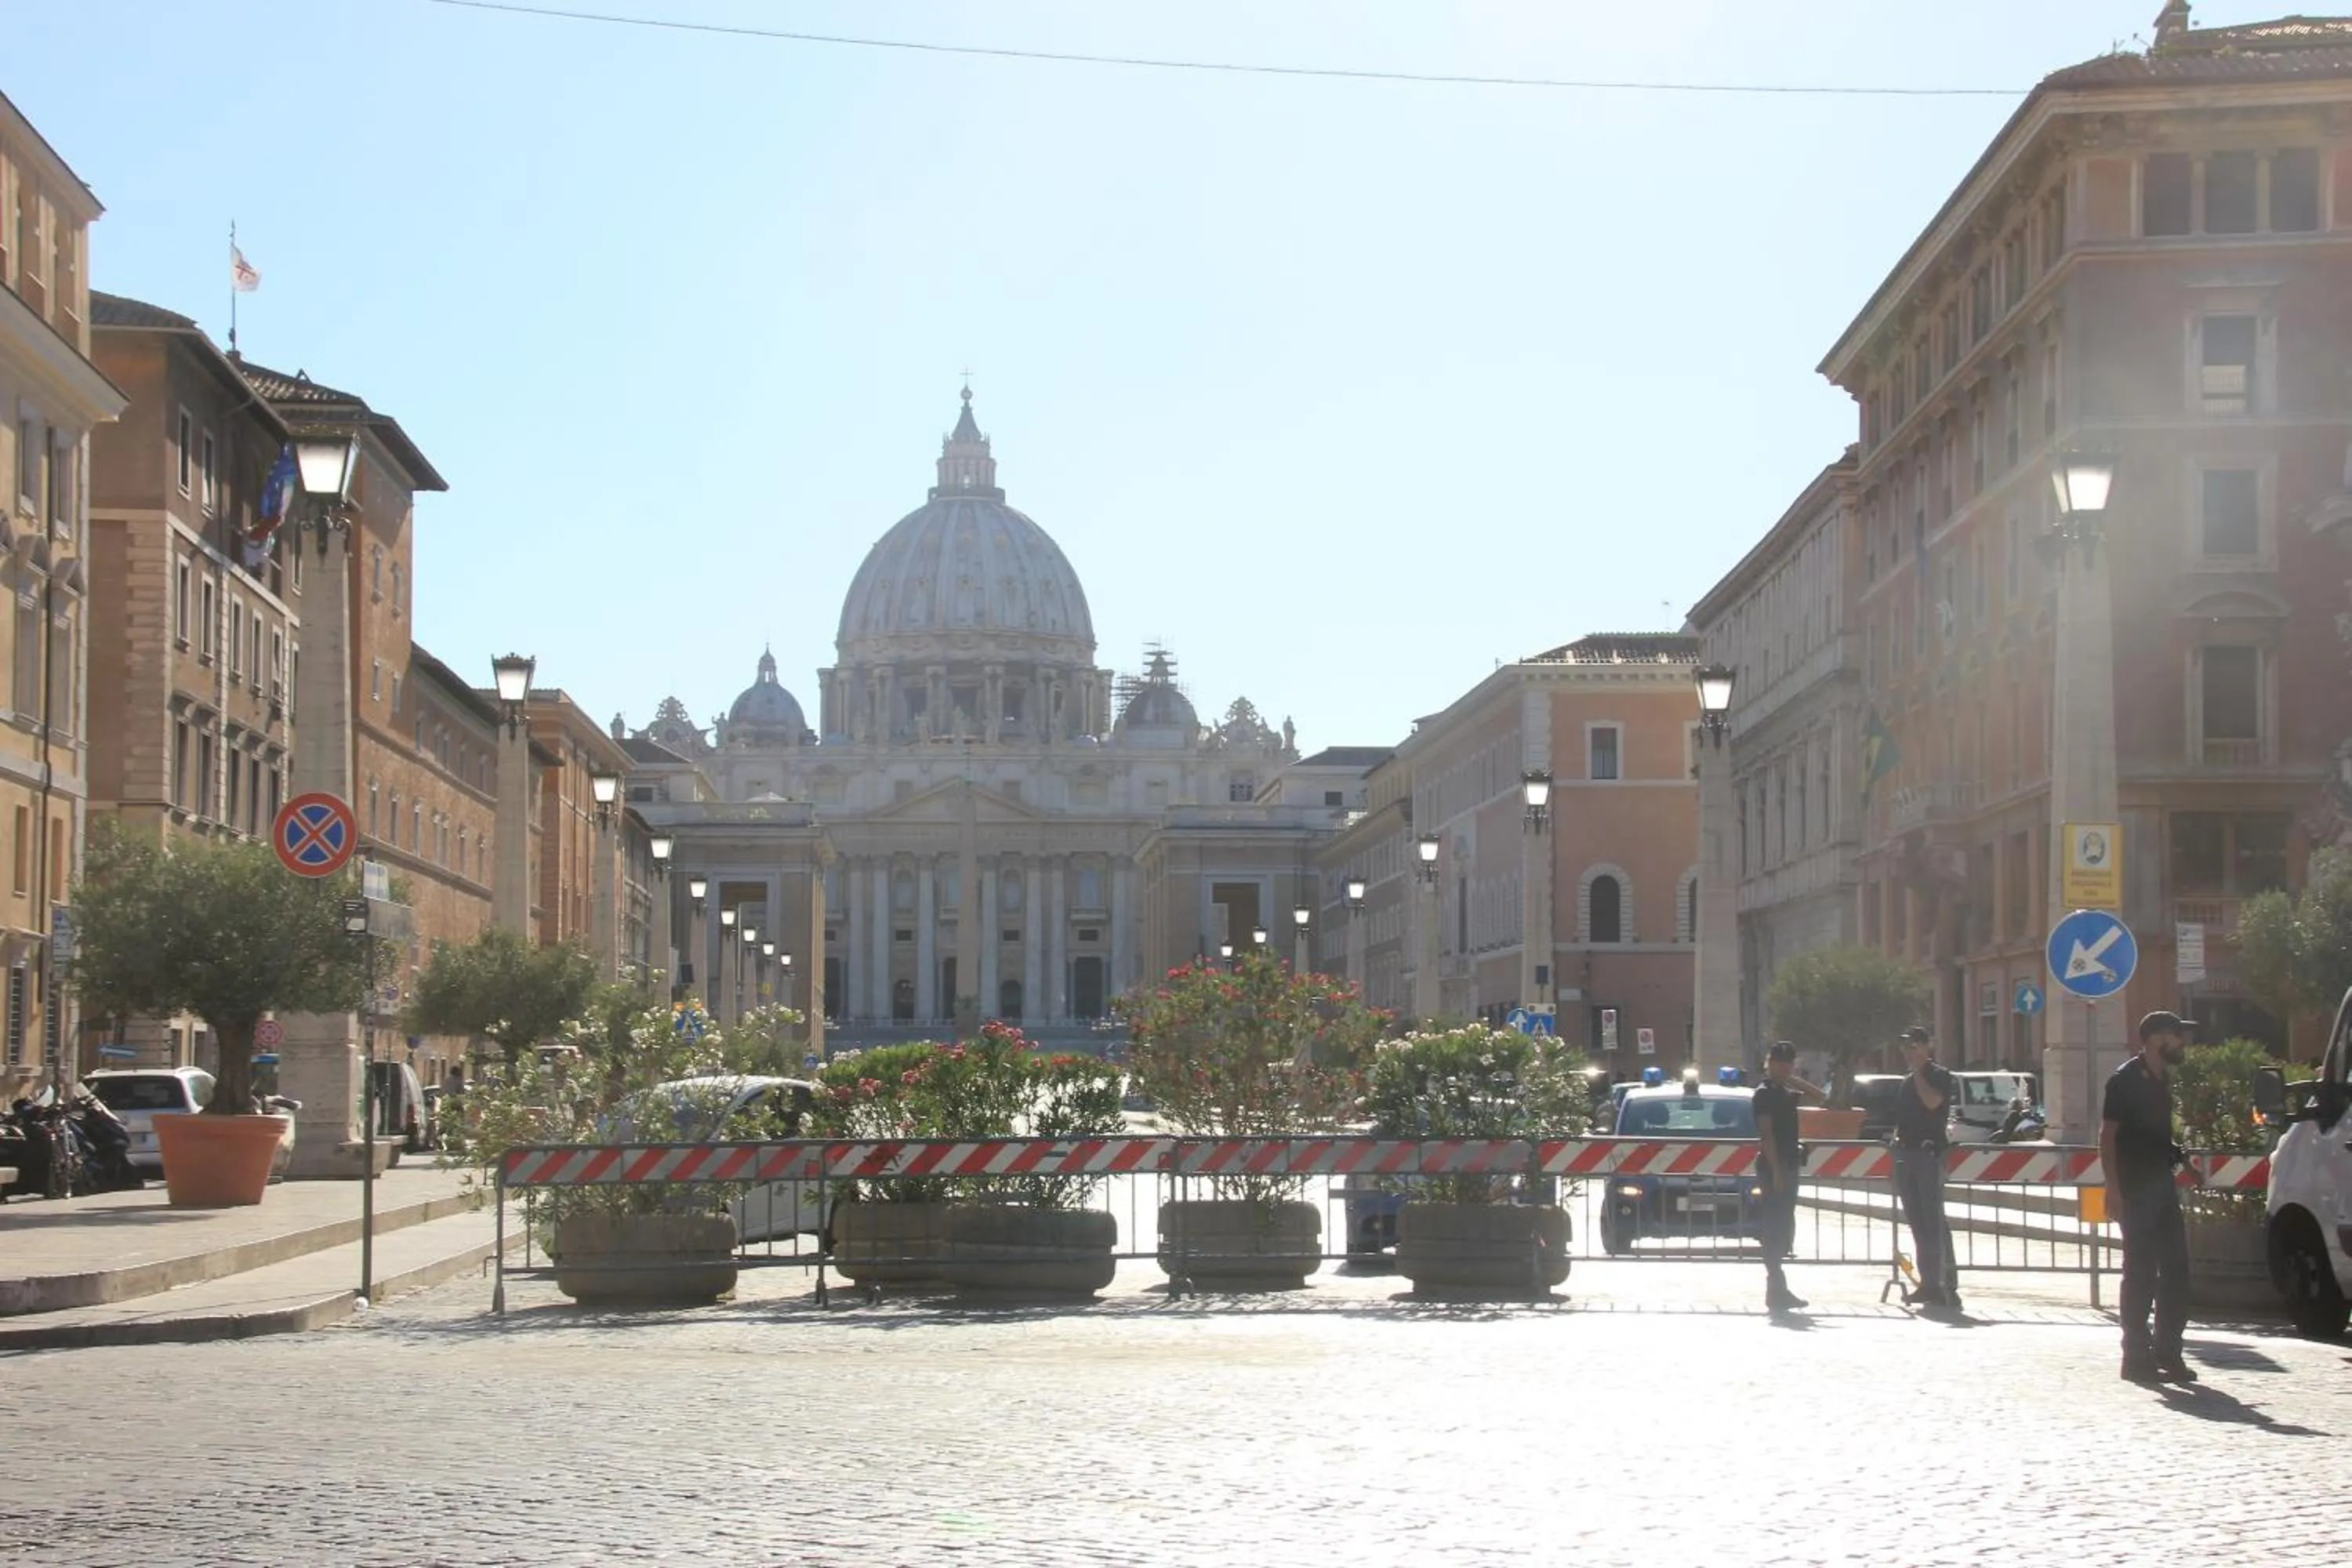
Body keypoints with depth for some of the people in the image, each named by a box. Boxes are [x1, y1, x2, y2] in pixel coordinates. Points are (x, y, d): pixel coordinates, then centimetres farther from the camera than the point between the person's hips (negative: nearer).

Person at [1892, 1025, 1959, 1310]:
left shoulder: (1939, 1076, -3)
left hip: (1929, 1153, -8)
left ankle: (1947, 1285, -14)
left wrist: (1918, 1071, -12)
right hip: (1907, 1153, 8)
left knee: (1934, 1221, -13)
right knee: (1918, 1223, 7)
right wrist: (1896, 1141, 12)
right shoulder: (1908, 1081, 19)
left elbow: (1932, 1102, -21)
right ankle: (1929, 1284, 11)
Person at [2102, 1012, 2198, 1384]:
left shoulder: (2162, 1079, 14)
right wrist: (2114, 1191, -19)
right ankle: (2137, 1356, 1)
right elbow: (2107, 1137, -13)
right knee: (2140, 1272, -4)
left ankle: (2167, 1352, 15)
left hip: (2162, 1184, 8)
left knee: (2176, 1267, 8)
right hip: (2136, 1189, -8)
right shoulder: (2125, 1080, -11)